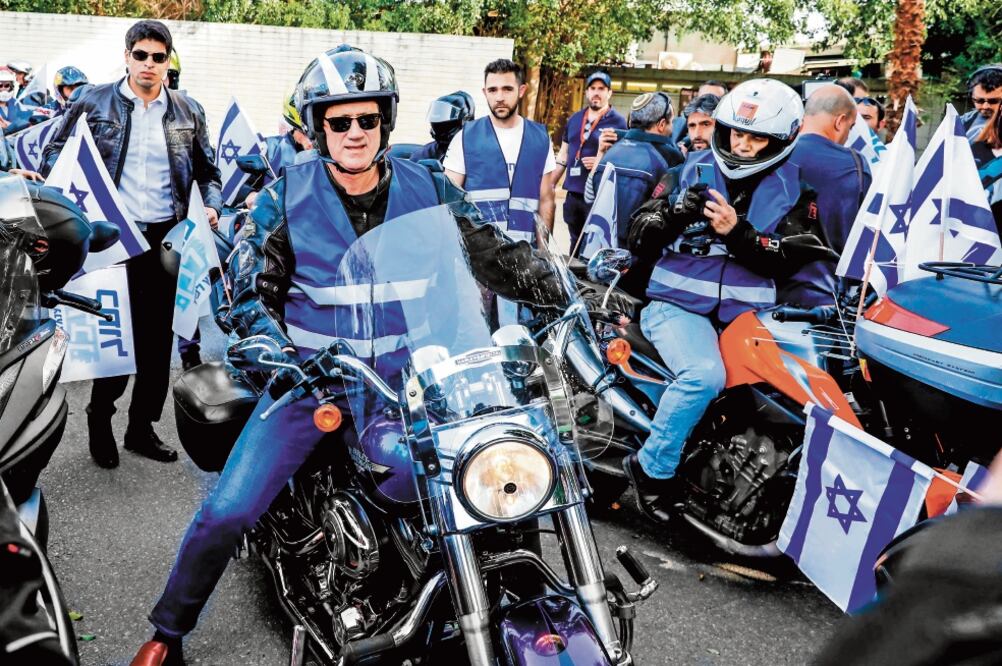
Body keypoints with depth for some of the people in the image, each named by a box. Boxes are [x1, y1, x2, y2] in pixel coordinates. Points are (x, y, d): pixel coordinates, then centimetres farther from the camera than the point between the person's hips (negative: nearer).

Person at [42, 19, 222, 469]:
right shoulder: (94, 103, 2)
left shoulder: (188, 111, 9)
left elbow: (207, 169, 14)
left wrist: (212, 205, -4)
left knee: (158, 338, 8)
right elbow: (55, 154, 7)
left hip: (166, 238, 3)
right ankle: (100, 417, 26)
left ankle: (142, 427, 23)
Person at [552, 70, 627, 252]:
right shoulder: (574, 119, 13)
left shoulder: (618, 121, -4)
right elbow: (563, 155, 19)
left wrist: (601, 163, -19)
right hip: (573, 193, 6)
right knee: (576, 243, 16)